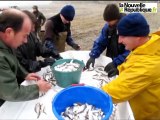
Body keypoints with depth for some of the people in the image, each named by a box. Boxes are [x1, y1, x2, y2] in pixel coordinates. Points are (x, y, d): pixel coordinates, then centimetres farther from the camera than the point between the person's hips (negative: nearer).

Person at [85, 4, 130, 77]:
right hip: (110, 60, 5)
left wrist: (116, 63, -33)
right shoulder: (107, 26, -6)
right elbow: (100, 42, -2)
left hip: (124, 64, -4)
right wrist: (93, 56, -16)